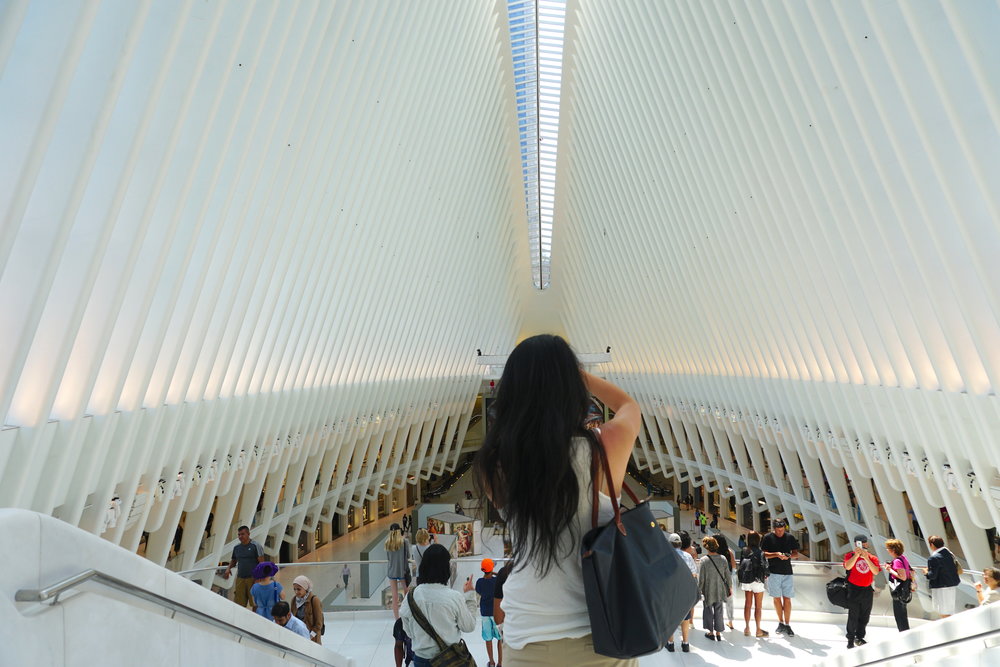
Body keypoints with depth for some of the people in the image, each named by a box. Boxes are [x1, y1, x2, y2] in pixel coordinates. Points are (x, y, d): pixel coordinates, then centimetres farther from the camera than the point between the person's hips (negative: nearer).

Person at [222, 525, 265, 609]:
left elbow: (261, 563, -7)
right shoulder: (236, 548, 12)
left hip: (253, 578, -5)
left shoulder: (256, 546, -4)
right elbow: (233, 560, 28)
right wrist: (228, 568, 7)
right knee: (239, 604, 2)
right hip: (240, 578, 5)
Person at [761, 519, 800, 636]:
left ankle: (787, 625, 10)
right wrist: (776, 554, -18)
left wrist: (788, 556, -14)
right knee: (776, 598, 6)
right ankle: (781, 623, 21)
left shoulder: (790, 537, 4)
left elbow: (796, 554, 8)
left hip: (787, 572, 1)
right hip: (773, 572, -1)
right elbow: (763, 554, -2)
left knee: (787, 599, 1)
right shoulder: (768, 537, -2)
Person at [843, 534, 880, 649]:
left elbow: (876, 572, -10)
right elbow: (847, 566, -22)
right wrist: (857, 554, -29)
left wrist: (866, 558, -21)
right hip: (854, 589, -3)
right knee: (853, 616, -1)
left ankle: (860, 637, 27)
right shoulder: (850, 555, -3)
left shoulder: (872, 557, 5)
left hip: (867, 590, 3)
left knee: (864, 617, 12)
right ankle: (850, 639, 9)